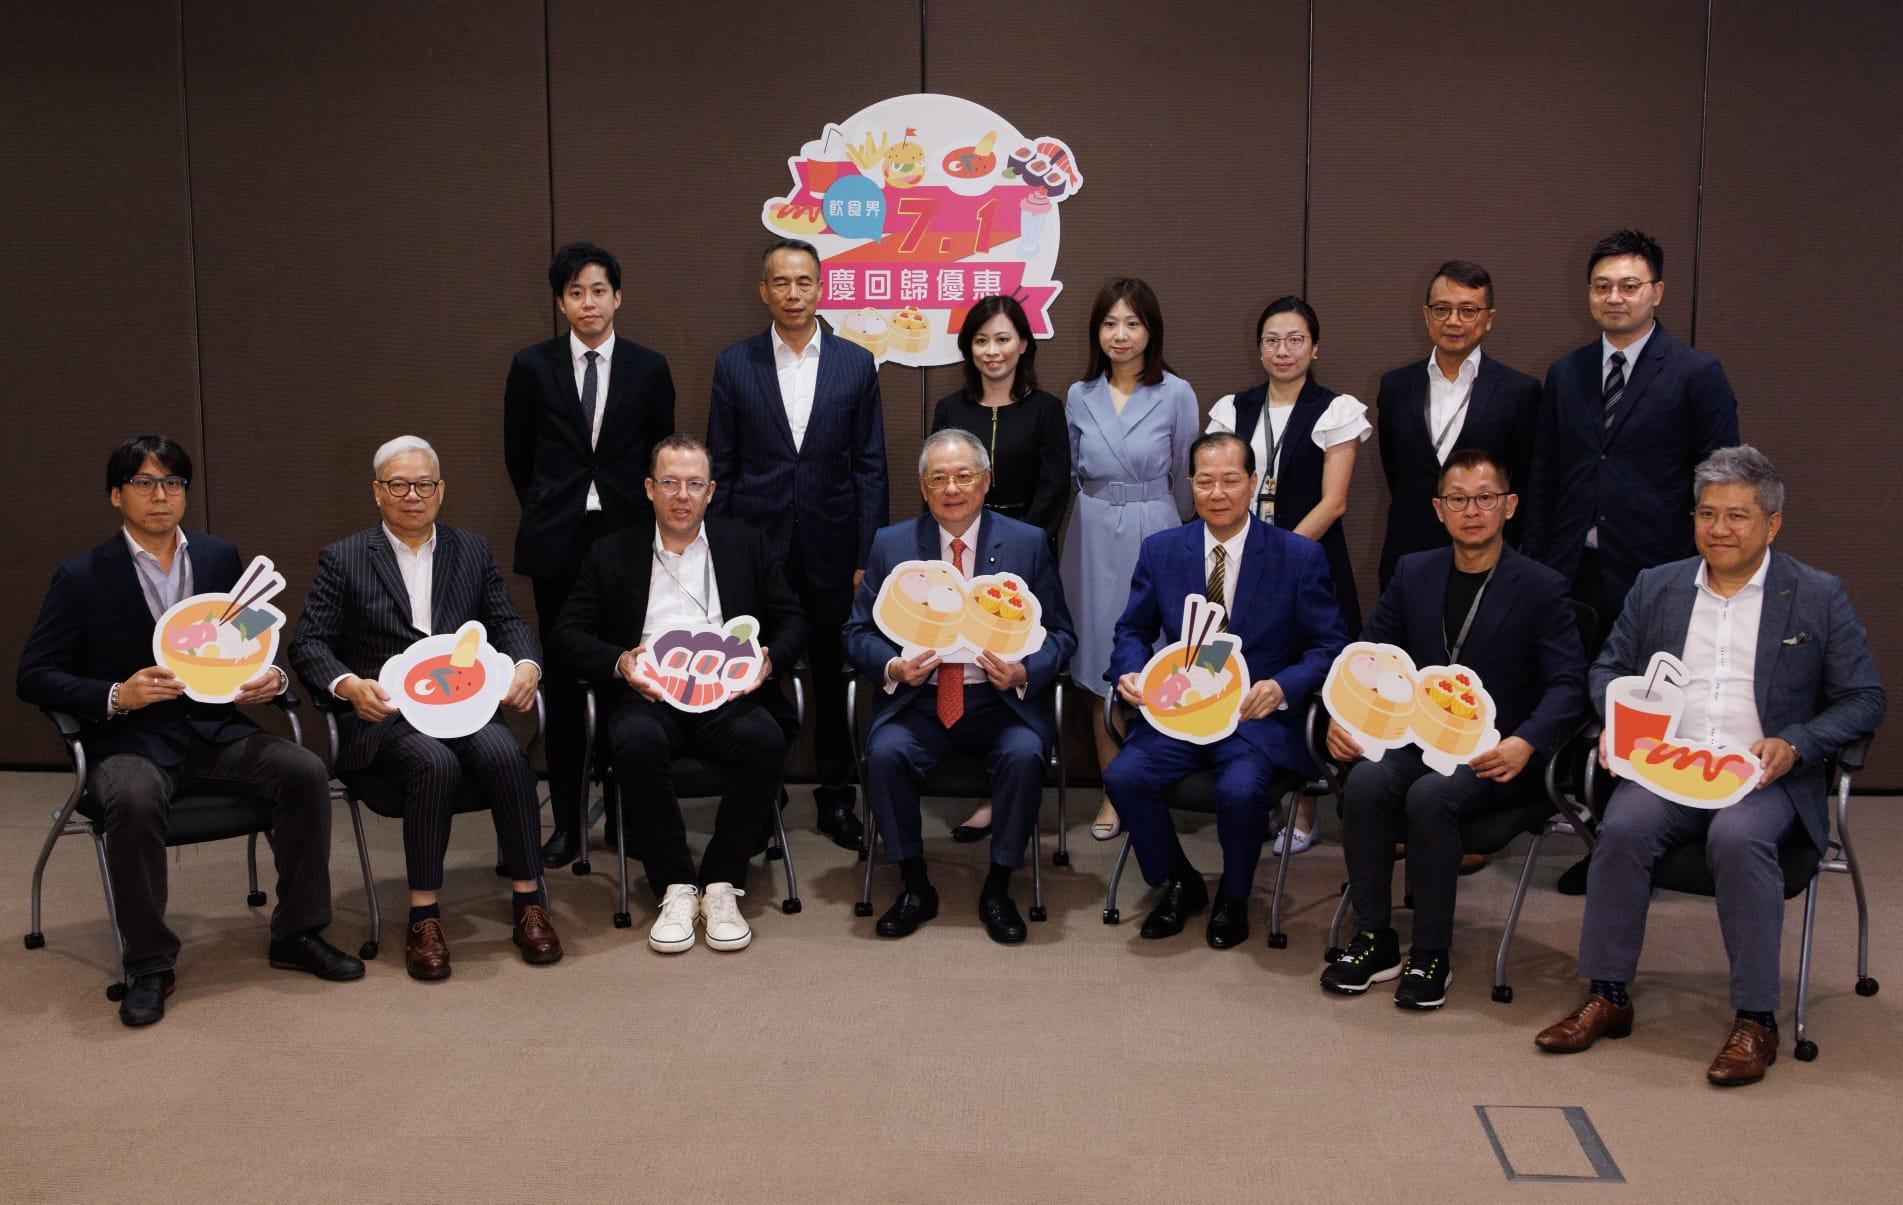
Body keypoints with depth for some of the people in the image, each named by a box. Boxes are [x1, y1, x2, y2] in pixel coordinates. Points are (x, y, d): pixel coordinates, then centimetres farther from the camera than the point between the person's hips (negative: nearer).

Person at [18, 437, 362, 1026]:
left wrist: (272, 677, -7)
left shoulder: (220, 558, 10)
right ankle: (149, 965, -19)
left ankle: (297, 934, -8)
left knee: (305, 770, -22)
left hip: (215, 730, 4)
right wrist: (117, 696, -19)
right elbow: (33, 676, -2)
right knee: (136, 800, -36)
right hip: (131, 740, -3)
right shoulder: (81, 578, -1)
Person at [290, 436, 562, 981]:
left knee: (503, 753, -30)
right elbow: (309, 644, 2)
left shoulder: (473, 551, 17)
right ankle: (423, 916, -22)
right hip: (386, 714, -2)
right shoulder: (343, 559, 8)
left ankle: (529, 901, -19)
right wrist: (349, 685, -19)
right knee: (436, 763, -34)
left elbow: (506, 622, 12)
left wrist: (527, 664, -11)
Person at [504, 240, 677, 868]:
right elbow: (517, 453, 13)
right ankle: (566, 821, 12)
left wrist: (645, 517, 10)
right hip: (559, 541, 0)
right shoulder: (533, 366, 4)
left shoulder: (648, 368, 5)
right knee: (562, 682, 3)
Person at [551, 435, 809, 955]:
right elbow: (569, 634, 11)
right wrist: (619, 663, -9)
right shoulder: (613, 554, 16)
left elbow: (792, 621, 16)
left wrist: (769, 660, -6)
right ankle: (676, 888, -21)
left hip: (727, 695, 1)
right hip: (649, 697, 0)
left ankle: (721, 884, -17)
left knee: (764, 739, -34)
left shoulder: (745, 544, 19)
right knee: (635, 741, -36)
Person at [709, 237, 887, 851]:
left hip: (831, 548, 1)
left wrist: (868, 555, -2)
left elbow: (870, 467, 3)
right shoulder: (734, 364, 2)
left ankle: (835, 795, 22)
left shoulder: (856, 363, 3)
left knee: (833, 675, 9)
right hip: (756, 544, 0)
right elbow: (720, 467, 4)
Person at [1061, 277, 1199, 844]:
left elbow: (1184, 480, 5)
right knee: (1100, 665, 6)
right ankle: (1114, 792, 15)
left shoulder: (1176, 395, -4)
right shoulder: (1080, 397, 5)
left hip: (1154, 537, -3)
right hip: (1094, 539, 3)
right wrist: (1099, 514, 12)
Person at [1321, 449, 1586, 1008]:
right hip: (1418, 740, 4)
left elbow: (1568, 685, -8)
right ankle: (1374, 941, -14)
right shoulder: (1413, 573, 12)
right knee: (1365, 783, -28)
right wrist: (1341, 714, -8)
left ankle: (1431, 955, -17)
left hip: (1495, 756, -4)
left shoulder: (1541, 588, -1)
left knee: (1430, 796, -33)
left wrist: (1526, 743, -27)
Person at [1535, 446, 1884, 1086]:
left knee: (1738, 838, -34)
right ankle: (1608, 996, -16)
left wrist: (1795, 744, -11)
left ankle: (1756, 1020, -23)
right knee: (1622, 827, -28)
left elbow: (1864, 698, 6)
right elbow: (1609, 666, 21)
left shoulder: (1819, 596, 8)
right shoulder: (1656, 587, 16)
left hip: (1764, 775, -2)